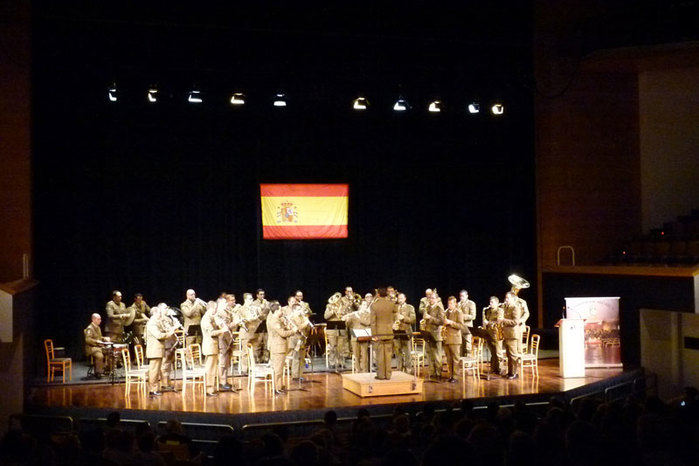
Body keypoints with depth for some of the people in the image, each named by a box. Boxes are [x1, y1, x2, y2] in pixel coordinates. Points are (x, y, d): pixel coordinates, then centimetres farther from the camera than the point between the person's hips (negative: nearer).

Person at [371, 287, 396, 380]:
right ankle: (388, 375, 10)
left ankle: (381, 375, 6)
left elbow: (373, 321, -10)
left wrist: (373, 335, -8)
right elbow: (394, 318, 8)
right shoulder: (391, 304, -4)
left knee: (380, 354, 4)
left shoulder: (374, 305, -10)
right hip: (389, 333, 2)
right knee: (388, 354, 8)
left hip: (379, 333, -2)